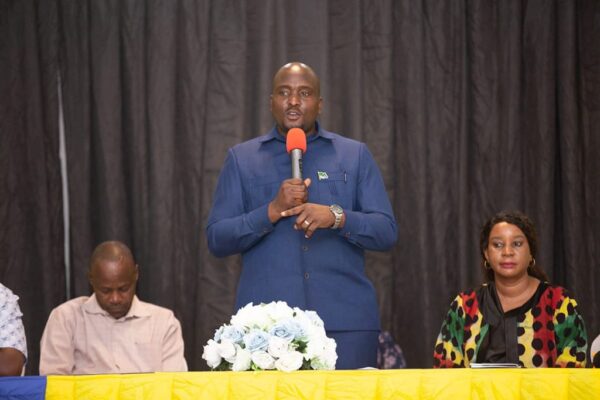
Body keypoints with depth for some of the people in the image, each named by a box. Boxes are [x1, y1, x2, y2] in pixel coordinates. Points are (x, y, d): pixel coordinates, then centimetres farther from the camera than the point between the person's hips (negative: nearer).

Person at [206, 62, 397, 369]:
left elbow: (386, 231, 4)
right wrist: (272, 212, -11)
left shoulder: (355, 155, 11)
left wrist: (337, 217, -15)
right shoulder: (242, 159, 11)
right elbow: (217, 239, 4)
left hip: (345, 318, 0)